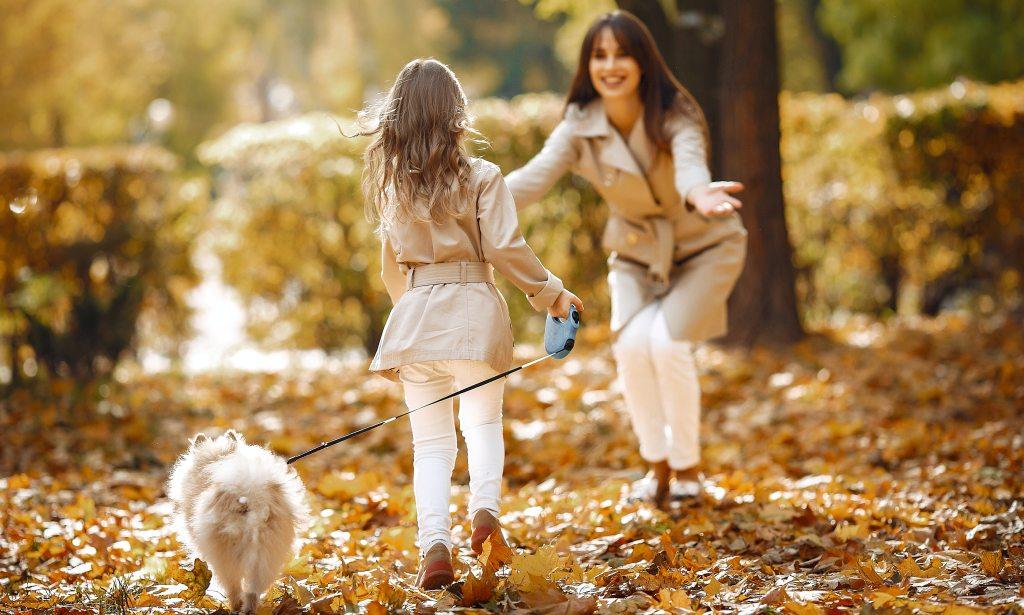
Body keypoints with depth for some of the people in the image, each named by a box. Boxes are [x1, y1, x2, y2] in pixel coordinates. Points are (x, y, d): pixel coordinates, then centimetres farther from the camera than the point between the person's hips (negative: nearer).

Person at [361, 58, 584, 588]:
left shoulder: (390, 181, 5)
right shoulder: (480, 177, -7)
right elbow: (505, 250, -8)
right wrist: (551, 294, 5)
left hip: (416, 312, 2)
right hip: (475, 307, -2)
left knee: (430, 439, 7)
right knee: (483, 421, 16)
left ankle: (434, 544, -8)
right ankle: (484, 506, -8)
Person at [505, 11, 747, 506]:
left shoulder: (675, 115, -26)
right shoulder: (580, 127, -17)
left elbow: (689, 164, -46)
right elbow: (533, 177, -30)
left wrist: (698, 194, -71)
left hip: (704, 247, -3)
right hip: (637, 254, 3)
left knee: (667, 343, -22)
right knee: (632, 343, -20)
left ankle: (688, 466, 1)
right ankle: (656, 463, 5)